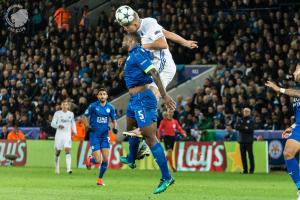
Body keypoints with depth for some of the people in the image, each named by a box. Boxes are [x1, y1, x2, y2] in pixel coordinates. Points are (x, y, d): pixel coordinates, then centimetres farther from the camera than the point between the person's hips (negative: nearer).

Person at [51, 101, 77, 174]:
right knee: (58, 152, 5)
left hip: (67, 134, 1)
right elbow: (52, 123, -1)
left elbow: (73, 123, 24)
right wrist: (58, 125, -20)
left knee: (68, 150, -16)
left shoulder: (71, 114, 8)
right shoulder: (57, 113, 0)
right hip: (59, 134, 0)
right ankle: (57, 168, 25)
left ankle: (68, 168, -25)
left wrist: (74, 131, 14)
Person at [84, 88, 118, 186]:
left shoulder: (110, 107, 3)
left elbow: (114, 120, 14)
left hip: (105, 136, 3)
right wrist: (88, 126, -14)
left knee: (106, 159, -5)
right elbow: (85, 117, 3)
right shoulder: (93, 106, -6)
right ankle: (90, 159, 27)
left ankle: (100, 179, 16)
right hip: (94, 136, -3)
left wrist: (115, 127, -6)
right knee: (98, 160, -10)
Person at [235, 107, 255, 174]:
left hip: (249, 140, -4)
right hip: (242, 140, 4)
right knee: (243, 155, 3)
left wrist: (242, 128, -10)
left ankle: (252, 169, -3)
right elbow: (237, 127, 2)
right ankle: (245, 169, 8)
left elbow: (250, 129, -11)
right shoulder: (240, 120, 14)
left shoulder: (251, 120, 1)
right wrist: (245, 128, -10)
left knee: (250, 155, -6)